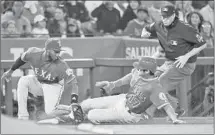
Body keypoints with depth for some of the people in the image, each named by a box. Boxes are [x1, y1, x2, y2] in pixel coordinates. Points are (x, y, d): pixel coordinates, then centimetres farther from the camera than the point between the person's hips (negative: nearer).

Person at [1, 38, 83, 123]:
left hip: (53, 86, -3)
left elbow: (72, 81, -33)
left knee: (49, 112, -23)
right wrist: (10, 71, 12)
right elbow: (22, 59, 0)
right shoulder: (33, 53, -22)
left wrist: (74, 102, -46)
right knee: (23, 81, -26)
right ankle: (23, 118, -22)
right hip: (38, 82, 3)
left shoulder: (61, 65, -31)